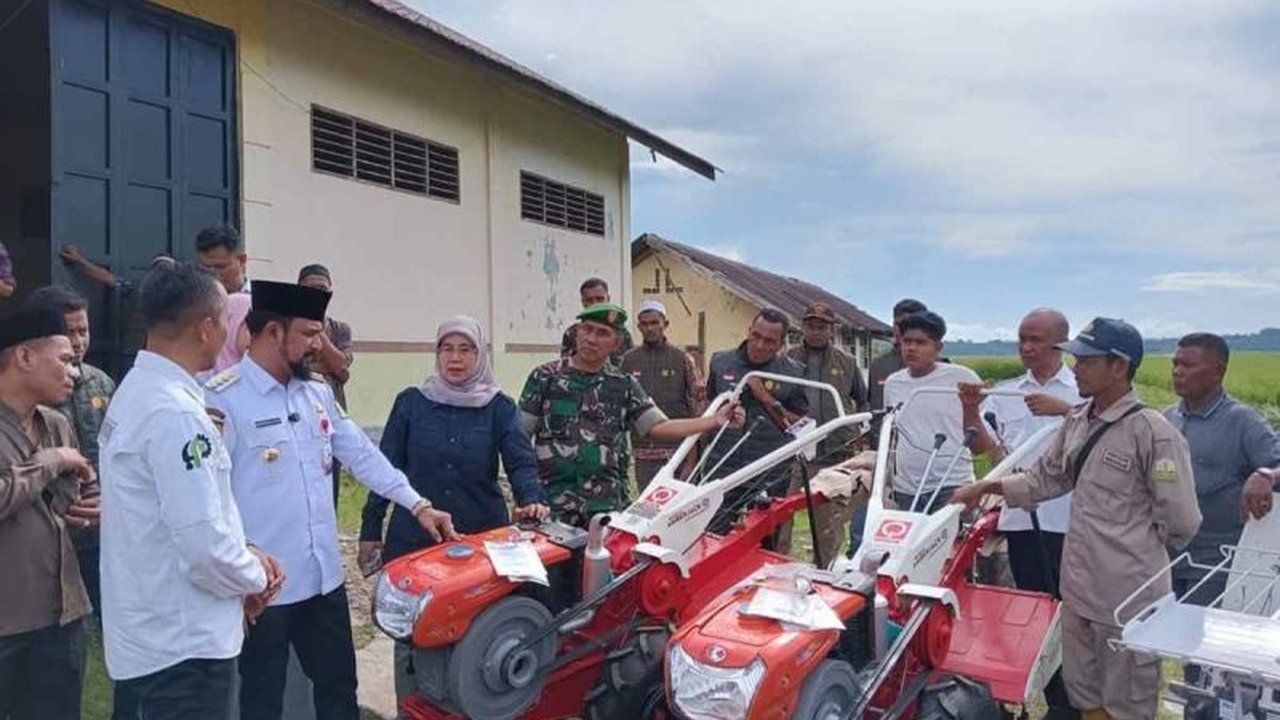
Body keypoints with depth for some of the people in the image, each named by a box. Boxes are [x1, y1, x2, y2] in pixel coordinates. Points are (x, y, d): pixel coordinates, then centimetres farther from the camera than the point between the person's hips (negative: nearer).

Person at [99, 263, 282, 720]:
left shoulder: (137, 389, 6)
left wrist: (246, 556, 6)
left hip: (151, 633, 9)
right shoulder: (175, 412, -25)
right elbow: (204, 545, -27)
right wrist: (256, 576, -9)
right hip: (182, 645, -9)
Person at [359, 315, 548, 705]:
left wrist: (533, 499, -30)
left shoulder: (499, 407, 1)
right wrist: (370, 530, 4)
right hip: (413, 539, 0)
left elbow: (521, 462, -10)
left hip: (482, 539, 0)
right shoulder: (411, 402, 2)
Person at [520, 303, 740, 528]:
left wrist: (714, 421, -6)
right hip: (551, 502, -1)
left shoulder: (624, 385, 8)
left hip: (608, 505, 2)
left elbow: (659, 427, 3)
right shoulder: (544, 377, 2)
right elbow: (520, 435, 4)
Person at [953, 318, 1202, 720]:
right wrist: (988, 487, 6)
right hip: (1079, 586, 7)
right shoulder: (1076, 421, 5)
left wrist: (1138, 547, 0)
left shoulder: (1152, 432, -18)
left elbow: (1181, 521, -15)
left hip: (1129, 595, -7)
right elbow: (1045, 478, 15)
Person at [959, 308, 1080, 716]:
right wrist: (970, 410, -13)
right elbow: (982, 447, 3)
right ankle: (1056, 701, 28)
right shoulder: (1005, 393, 10)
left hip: (1068, 520, -4)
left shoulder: (1083, 392, -1)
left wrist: (1066, 409, -28)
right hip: (1020, 518, 4)